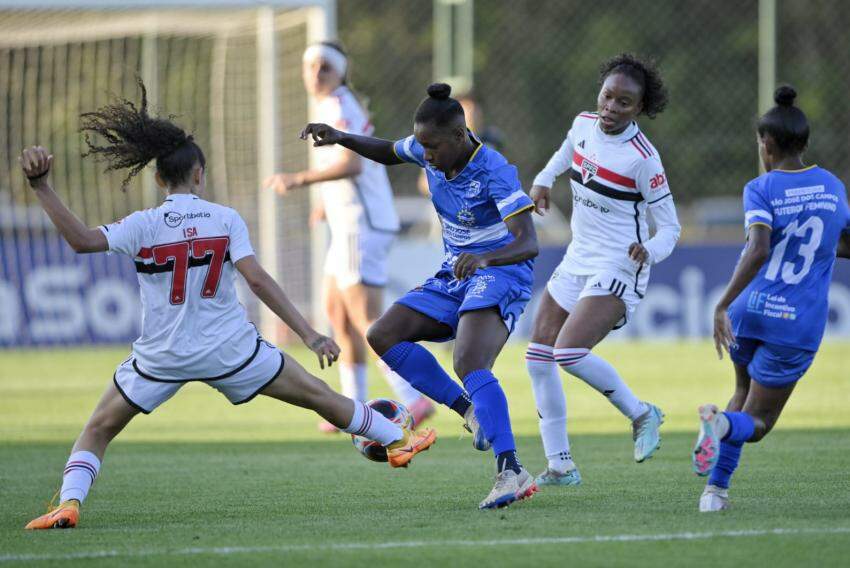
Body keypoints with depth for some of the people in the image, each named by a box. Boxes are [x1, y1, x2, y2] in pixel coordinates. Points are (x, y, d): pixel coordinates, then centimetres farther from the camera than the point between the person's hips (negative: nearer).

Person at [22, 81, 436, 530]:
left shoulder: (144, 226, -8)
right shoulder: (225, 219, -5)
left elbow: (83, 240, -23)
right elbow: (256, 279, -13)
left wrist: (41, 187, -22)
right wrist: (309, 336, -14)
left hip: (162, 355, -1)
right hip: (229, 349, 1)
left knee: (98, 429, 12)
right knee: (315, 394, 17)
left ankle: (68, 502, -11)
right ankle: (397, 441, 29)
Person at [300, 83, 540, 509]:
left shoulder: (494, 172, -25)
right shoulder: (430, 154, -3)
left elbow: (529, 244, -33)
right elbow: (389, 153, 22)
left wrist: (484, 258, -53)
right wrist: (341, 138, 4)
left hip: (500, 273, -9)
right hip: (455, 275, 9)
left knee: (469, 363, -31)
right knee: (383, 335, 0)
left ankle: (511, 472, -39)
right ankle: (473, 413, -2)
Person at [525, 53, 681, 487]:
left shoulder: (643, 158, -18)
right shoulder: (584, 124, 1)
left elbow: (669, 227, -13)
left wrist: (650, 250, -31)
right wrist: (544, 180, 18)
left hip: (619, 269, -8)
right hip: (578, 263, 8)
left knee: (569, 353, -24)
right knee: (538, 357, 4)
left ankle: (641, 414, -1)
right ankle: (560, 466, 11)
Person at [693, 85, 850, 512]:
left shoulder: (761, 190, -7)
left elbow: (758, 251, -23)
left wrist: (722, 305, -24)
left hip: (749, 312, -1)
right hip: (800, 325, 1)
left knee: (745, 392, 28)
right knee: (755, 423, 9)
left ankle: (716, 487, 10)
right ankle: (724, 424, -28)